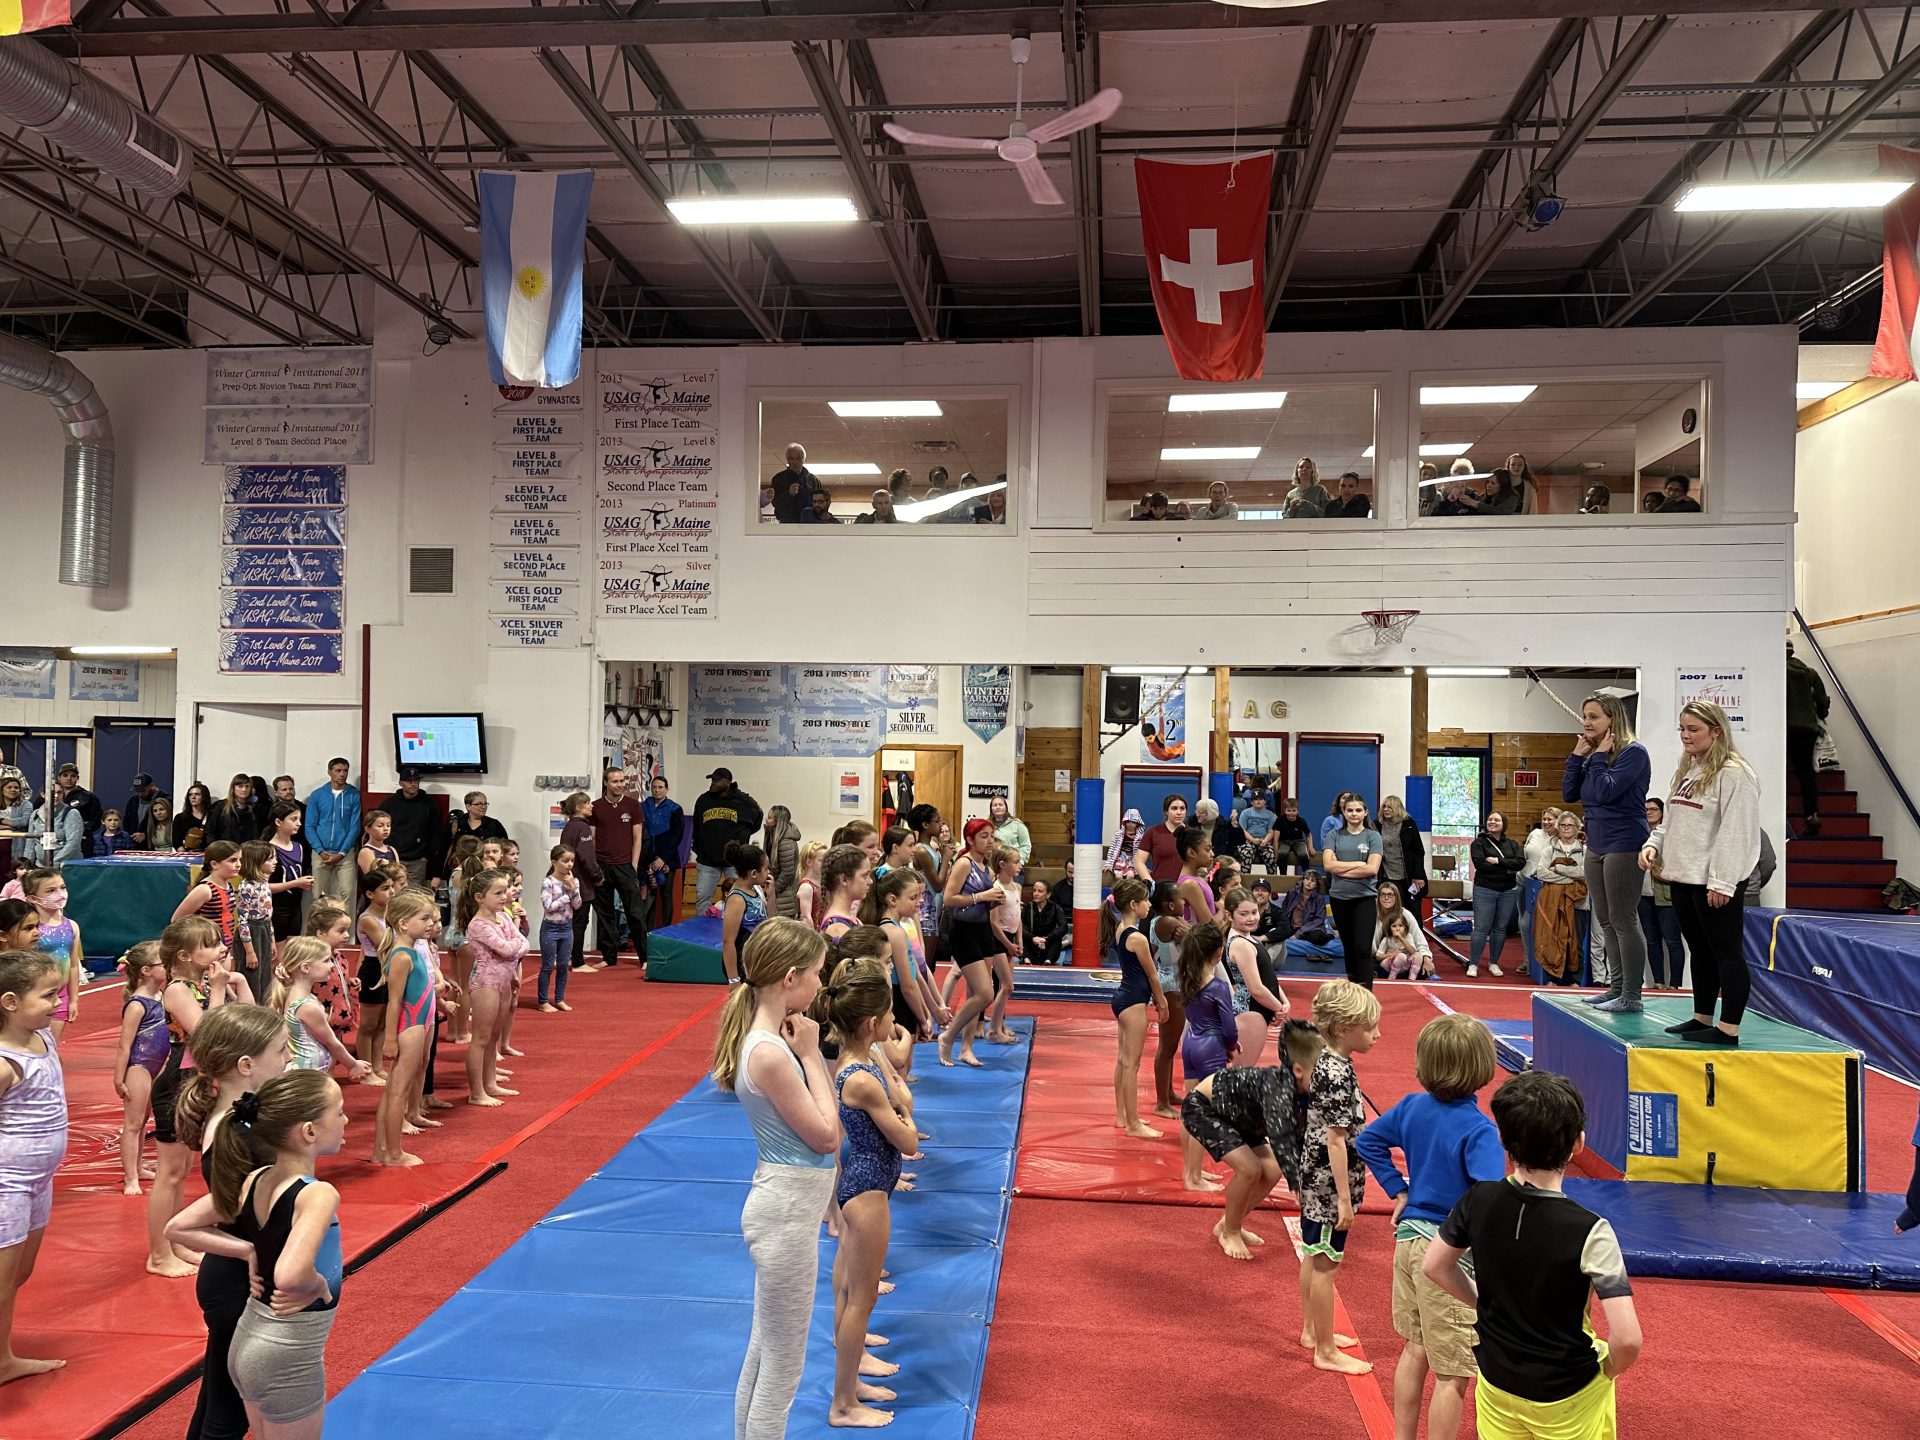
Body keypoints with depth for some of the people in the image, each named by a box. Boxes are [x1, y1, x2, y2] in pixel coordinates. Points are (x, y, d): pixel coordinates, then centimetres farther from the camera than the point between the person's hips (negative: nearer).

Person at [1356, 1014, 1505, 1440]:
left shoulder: (1413, 1106, -2)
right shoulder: (1478, 1129, -22)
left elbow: (1367, 1141, 11)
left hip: (1409, 1239, 7)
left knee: (1415, 1351, 24)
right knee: (1452, 1375, 7)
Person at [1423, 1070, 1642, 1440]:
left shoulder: (1479, 1200, -14)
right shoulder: (1589, 1231, -26)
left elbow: (1434, 1266, 0)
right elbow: (1627, 1339, -27)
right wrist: (1608, 1370, -7)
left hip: (1496, 1383, 3)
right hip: (1568, 1397, -3)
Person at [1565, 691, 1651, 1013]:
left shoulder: (1633, 752, -12)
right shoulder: (1593, 754, 11)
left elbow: (1605, 791, -23)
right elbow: (1569, 793, 7)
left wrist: (1600, 756, -13)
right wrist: (1578, 755, 0)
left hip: (1624, 845, -9)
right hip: (1596, 846, 9)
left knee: (1623, 921, -5)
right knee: (1606, 922, 13)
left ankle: (1632, 996, 0)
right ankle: (1617, 987, 22)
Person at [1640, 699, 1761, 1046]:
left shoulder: (1734, 774, -13)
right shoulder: (1687, 771, 16)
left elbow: (1736, 832, -19)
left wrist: (1722, 882, -22)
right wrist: (1654, 844, 5)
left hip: (1714, 883, -9)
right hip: (1683, 877, 9)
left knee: (1726, 952, -2)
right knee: (1699, 951, 17)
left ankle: (1728, 1028, 2)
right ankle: (1702, 1019, 26)